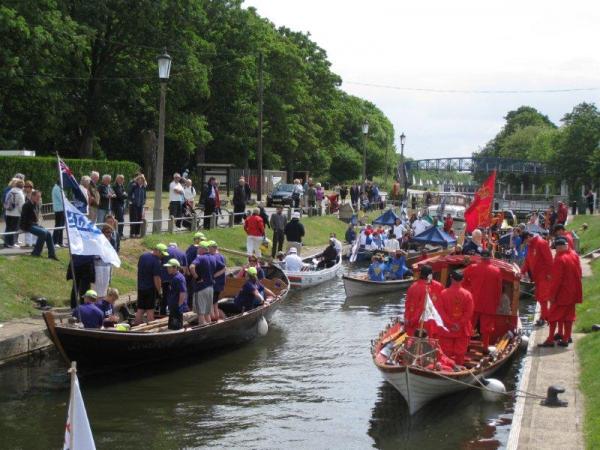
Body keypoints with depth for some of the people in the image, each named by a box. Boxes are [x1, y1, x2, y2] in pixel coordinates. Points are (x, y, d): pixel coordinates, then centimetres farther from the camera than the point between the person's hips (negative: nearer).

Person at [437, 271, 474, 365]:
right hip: (463, 330, 0)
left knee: (446, 351, 10)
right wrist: (460, 324, -9)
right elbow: (469, 312, -11)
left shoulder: (444, 293, -10)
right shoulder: (467, 294, -10)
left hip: (447, 329, 0)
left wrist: (450, 323, -9)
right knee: (460, 352, 11)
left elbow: (441, 311, -11)